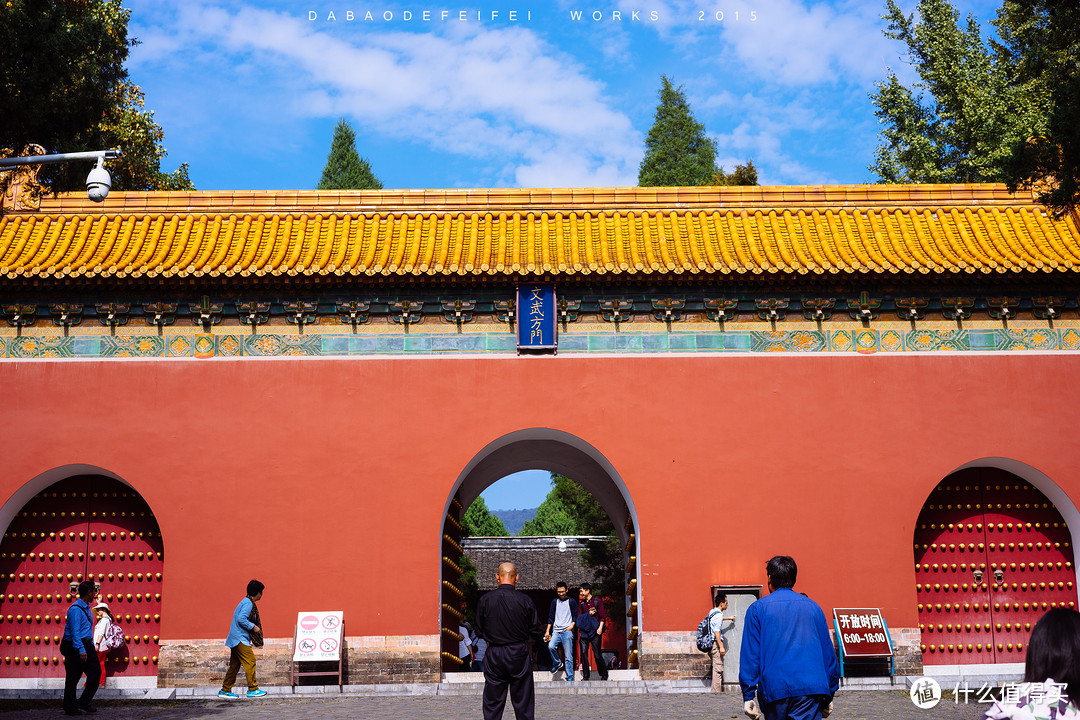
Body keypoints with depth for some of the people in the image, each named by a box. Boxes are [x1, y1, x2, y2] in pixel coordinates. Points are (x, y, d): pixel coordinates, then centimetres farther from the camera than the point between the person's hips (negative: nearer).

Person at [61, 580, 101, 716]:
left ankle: (84, 703, 8)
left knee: (96, 673, 0)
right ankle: (70, 708, 12)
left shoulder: (87, 608, 15)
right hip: (75, 647, -9)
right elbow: (75, 631, -23)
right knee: (72, 678, 2)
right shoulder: (75, 609, -16)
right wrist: (81, 650, -28)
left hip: (87, 646, 9)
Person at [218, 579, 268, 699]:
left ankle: (225, 690, 14)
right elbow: (241, 619, -24)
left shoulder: (246, 602, 17)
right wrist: (253, 627, -17)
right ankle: (252, 689, -4)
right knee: (250, 661, -8)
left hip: (236, 639, 10)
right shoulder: (248, 604, -14)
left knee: (234, 665, 11)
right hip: (240, 639, -10)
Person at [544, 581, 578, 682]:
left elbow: (576, 616, 7)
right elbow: (551, 617, 17)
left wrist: (572, 626, -9)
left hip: (567, 631, -3)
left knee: (568, 655, -7)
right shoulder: (554, 602, 15)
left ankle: (570, 677, -1)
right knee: (551, 647, -23)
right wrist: (547, 631, 10)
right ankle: (557, 663, 3)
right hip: (556, 630, 3)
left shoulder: (571, 601, 7)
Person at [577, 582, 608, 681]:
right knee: (583, 653, -6)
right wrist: (589, 614, -6)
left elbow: (603, 616, 0)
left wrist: (600, 628, -12)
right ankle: (585, 676, -1)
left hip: (595, 631, -4)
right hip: (584, 631, 4)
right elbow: (579, 617, 8)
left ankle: (604, 675, 8)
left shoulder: (597, 601, 3)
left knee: (597, 654, -6)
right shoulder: (581, 603, 15)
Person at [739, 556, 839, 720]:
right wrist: (829, 696, 21)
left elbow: (750, 654, 0)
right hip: (812, 689, 1)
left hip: (775, 690, -1)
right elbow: (828, 653, 16)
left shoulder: (757, 609, 6)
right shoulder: (813, 607, 14)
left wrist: (748, 696, 0)